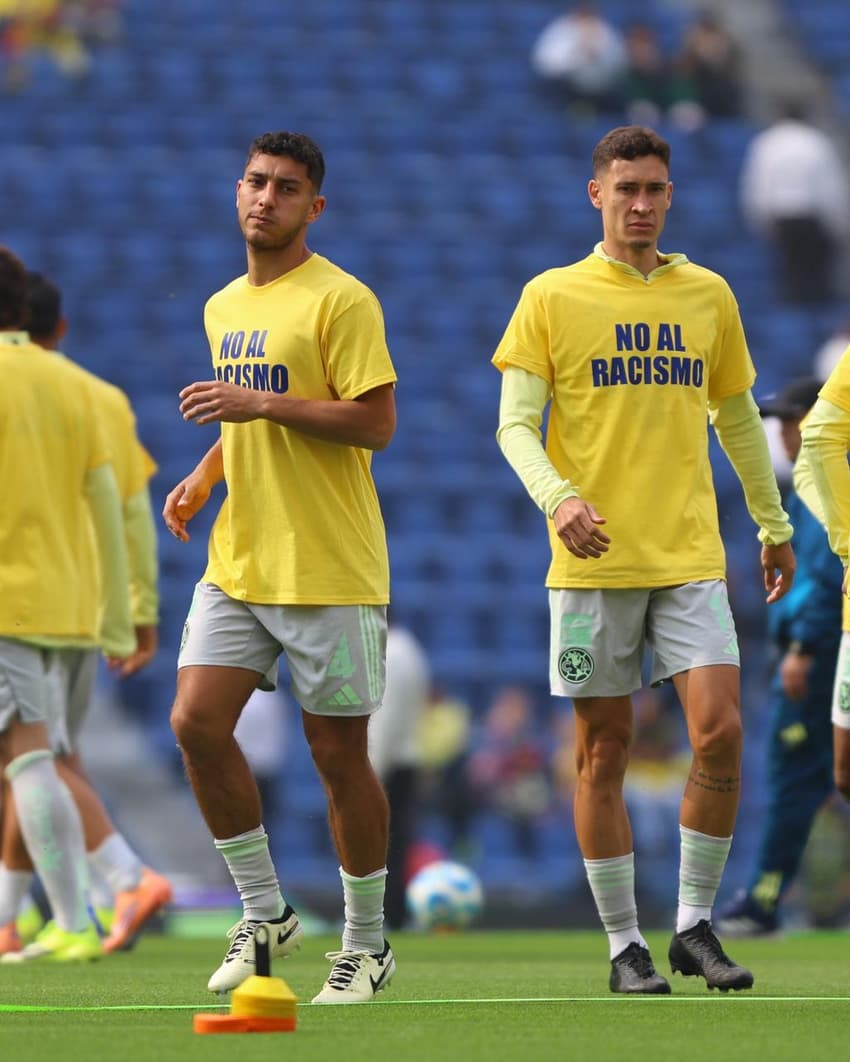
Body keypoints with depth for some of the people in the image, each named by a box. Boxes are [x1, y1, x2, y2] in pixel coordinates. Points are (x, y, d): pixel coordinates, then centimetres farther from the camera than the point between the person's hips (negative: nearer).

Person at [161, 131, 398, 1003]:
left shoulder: (340, 301, -9)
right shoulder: (223, 308, 16)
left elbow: (376, 423, -15)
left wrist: (261, 403, -21)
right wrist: (203, 478, 11)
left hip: (329, 571, -7)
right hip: (237, 563, 7)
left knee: (338, 751, -1)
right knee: (196, 723, -6)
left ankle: (366, 944, 13)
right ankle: (263, 913, 8)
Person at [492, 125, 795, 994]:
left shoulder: (706, 295, 10)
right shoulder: (552, 297, 1)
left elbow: (737, 417, 20)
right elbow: (515, 425, -4)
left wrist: (773, 524, 22)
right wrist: (557, 498, -22)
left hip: (690, 556, 2)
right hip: (593, 562, -2)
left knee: (720, 734, -10)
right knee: (604, 751, 1)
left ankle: (695, 927, 3)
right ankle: (624, 946, 10)